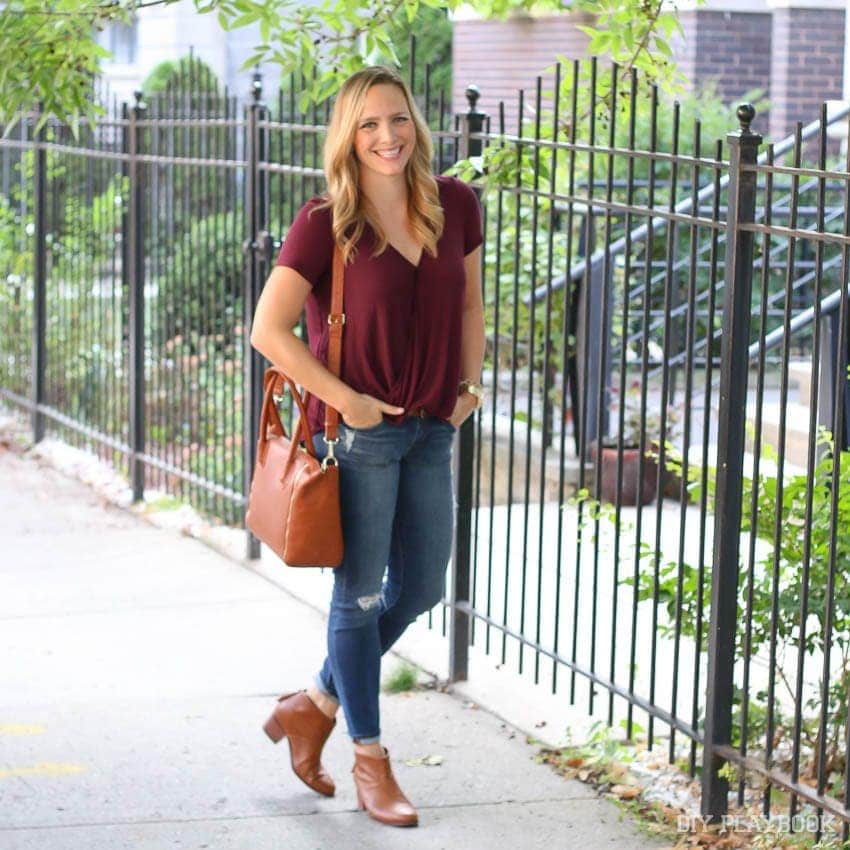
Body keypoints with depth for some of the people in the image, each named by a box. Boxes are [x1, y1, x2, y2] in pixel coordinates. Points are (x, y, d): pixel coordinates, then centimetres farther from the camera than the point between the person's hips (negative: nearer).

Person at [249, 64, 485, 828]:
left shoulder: (455, 206, 0)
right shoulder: (325, 226, -14)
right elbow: (269, 330, -15)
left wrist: (469, 382, 6)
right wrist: (346, 400, -16)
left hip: (432, 428, 6)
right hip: (359, 432, -6)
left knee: (421, 588, 13)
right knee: (362, 594, 5)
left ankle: (315, 705, 33)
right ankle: (370, 762, 18)